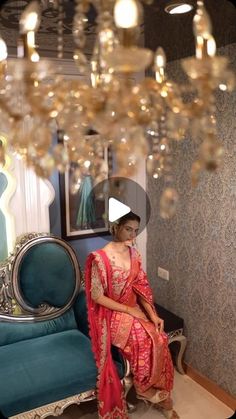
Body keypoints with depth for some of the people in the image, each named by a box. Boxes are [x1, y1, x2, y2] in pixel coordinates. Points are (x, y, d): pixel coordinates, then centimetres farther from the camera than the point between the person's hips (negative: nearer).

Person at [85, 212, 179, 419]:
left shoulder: (134, 253, 3)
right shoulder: (100, 258, -17)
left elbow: (141, 287, 6)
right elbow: (96, 296, -16)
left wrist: (153, 314, -7)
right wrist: (128, 309, -17)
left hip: (134, 309, 6)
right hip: (111, 313, -5)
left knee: (159, 338, -17)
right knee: (145, 339, -25)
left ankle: (161, 394, 1)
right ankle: (145, 388, 2)